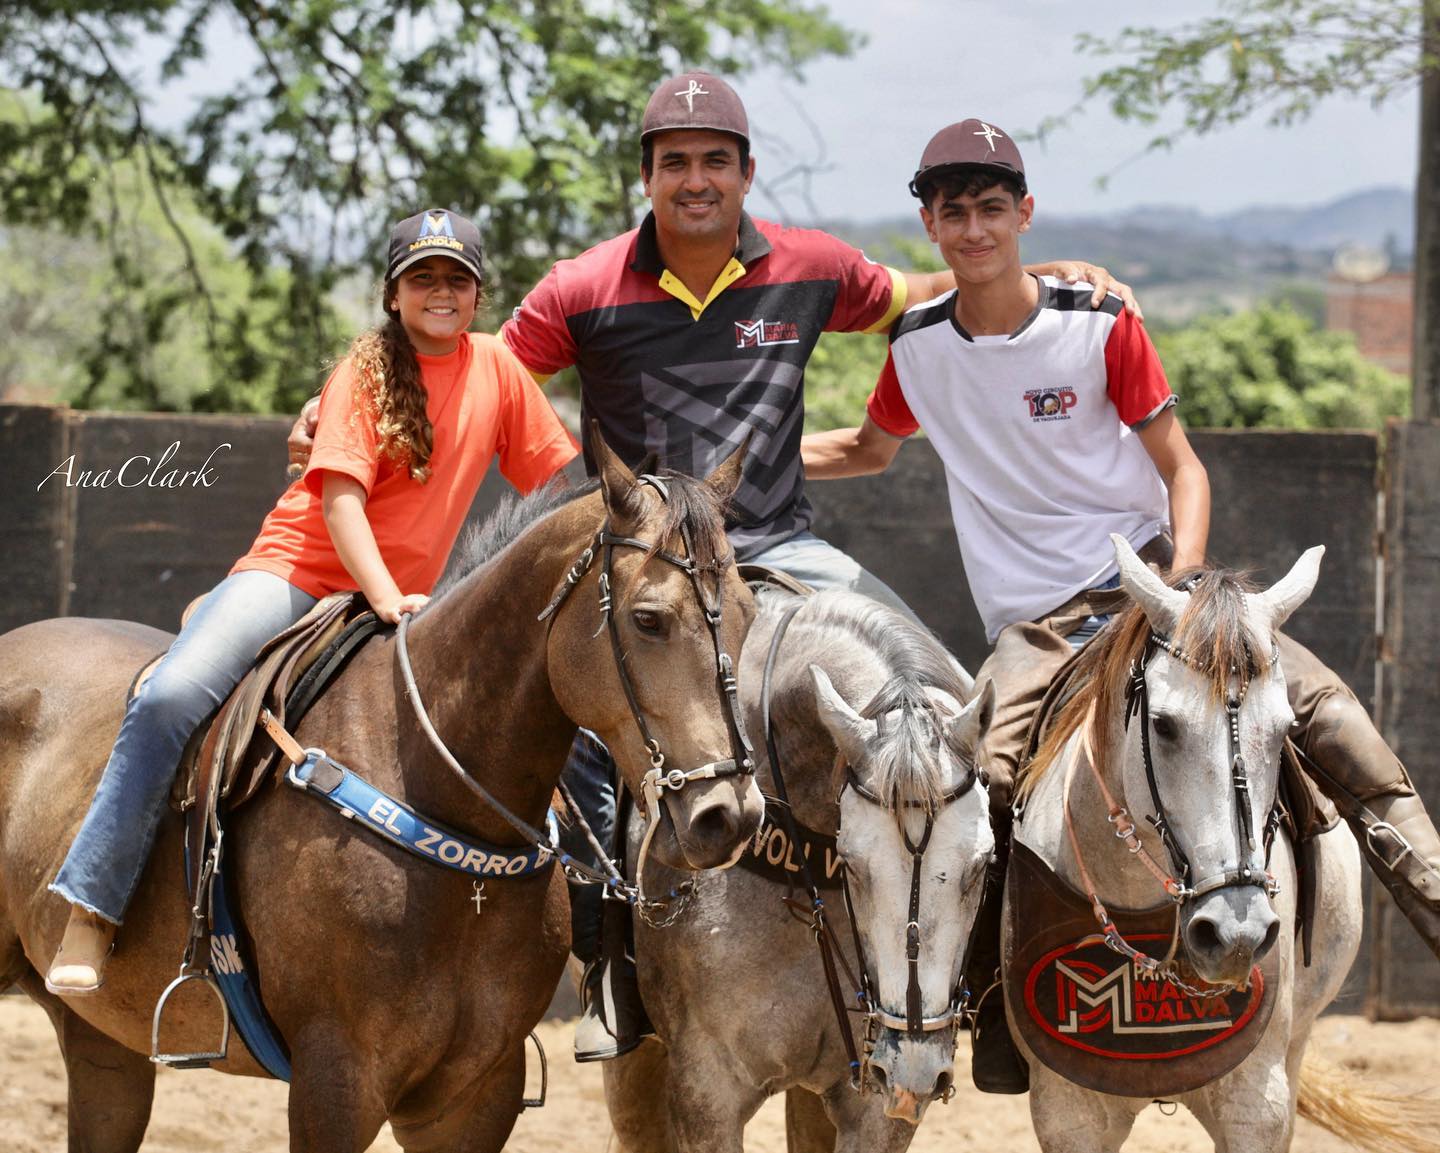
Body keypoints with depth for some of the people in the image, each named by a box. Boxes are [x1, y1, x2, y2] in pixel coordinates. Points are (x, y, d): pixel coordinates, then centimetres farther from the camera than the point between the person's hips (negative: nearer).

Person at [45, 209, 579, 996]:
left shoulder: (496, 369, 6)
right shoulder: (369, 369, -5)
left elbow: (560, 478, 15)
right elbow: (341, 495, -15)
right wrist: (387, 601, -26)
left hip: (399, 596, 5)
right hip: (298, 570, -5)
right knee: (170, 698, -25)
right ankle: (91, 913, -22)